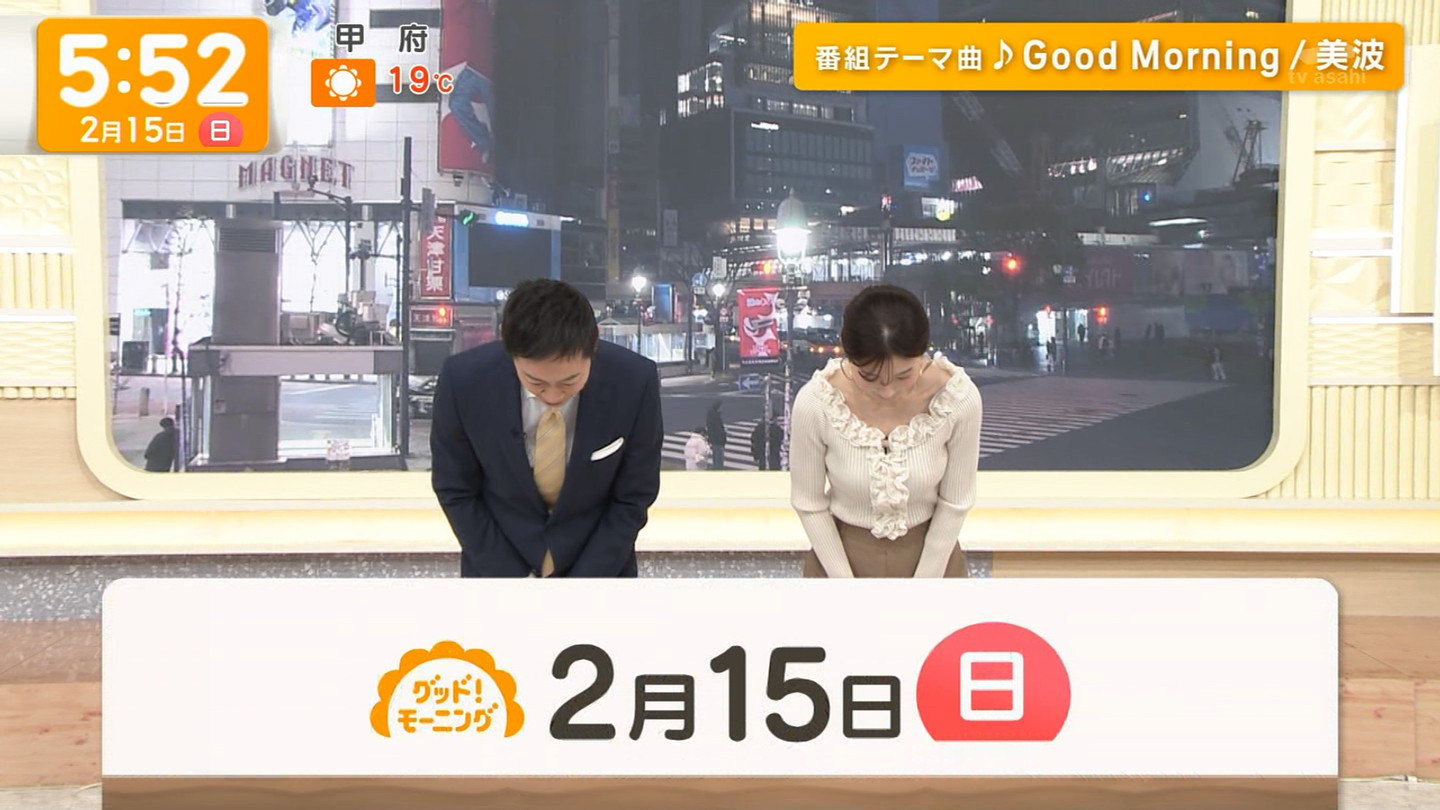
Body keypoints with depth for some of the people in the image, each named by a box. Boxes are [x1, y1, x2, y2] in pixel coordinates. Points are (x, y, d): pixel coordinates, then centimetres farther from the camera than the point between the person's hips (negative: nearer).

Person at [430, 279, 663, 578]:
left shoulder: (635, 382, -24)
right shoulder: (463, 381, -24)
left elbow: (633, 498, -11)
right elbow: (456, 492, -9)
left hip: (598, 563, 0)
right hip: (497, 560, 0)